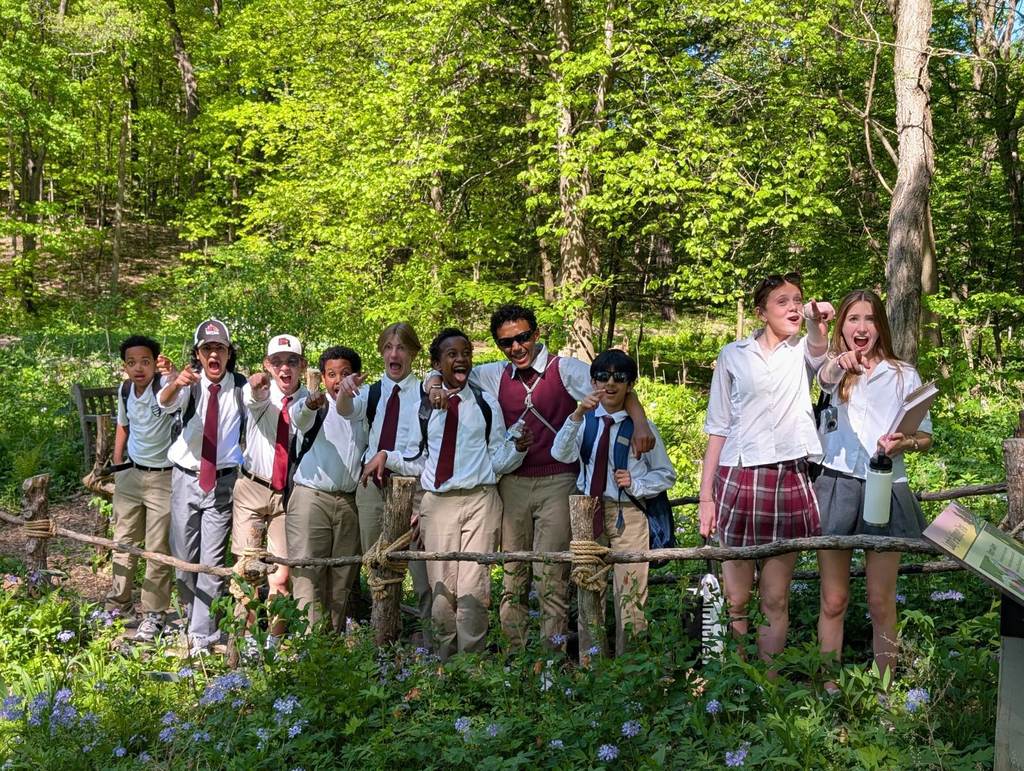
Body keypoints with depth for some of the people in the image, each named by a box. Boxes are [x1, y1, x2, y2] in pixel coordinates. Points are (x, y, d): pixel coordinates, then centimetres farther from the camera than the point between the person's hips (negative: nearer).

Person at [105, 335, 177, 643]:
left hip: (164, 477, -6)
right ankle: (118, 603, 28)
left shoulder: (165, 384, -19)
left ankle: (153, 614, 11)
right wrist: (117, 464, 15)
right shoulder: (124, 390, 1)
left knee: (158, 549, 1)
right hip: (130, 474, 6)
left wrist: (174, 376, -68)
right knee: (123, 541, 14)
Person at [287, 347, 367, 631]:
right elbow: (299, 416, -27)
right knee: (308, 575, -8)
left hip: (349, 503, 5)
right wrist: (310, 405, -48)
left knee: (342, 579, 8)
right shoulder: (317, 407, -2)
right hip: (311, 498, -4)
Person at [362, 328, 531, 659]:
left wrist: (517, 448, -13)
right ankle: (443, 662, 19)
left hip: (479, 500, -2)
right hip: (437, 503, 2)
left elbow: (497, 461, 5)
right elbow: (417, 460, 13)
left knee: (472, 590, -6)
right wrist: (386, 456, -2)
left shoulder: (486, 404, 6)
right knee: (441, 590, 7)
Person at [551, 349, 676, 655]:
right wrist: (577, 415, -29)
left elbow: (666, 474, 7)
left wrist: (636, 484, -11)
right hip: (588, 512, 2)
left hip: (627, 515, -2)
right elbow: (561, 454, -16)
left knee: (629, 593, -1)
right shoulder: (585, 422, 3)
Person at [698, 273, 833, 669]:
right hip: (738, 479, -1)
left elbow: (818, 350, -18)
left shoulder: (805, 351, 9)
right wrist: (706, 496, 2)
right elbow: (718, 428, 9)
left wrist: (819, 324, -42)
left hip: (788, 483, 1)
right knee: (735, 600, 3)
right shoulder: (733, 355, 9)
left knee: (776, 602, 5)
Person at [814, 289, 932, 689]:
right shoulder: (834, 370, 4)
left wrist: (903, 443, -14)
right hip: (836, 487, 0)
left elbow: (926, 436, 10)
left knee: (881, 603, 6)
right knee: (833, 600, 6)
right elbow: (824, 378, -22)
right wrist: (838, 363, -47)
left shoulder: (904, 375, 6)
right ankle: (829, 691, 14)